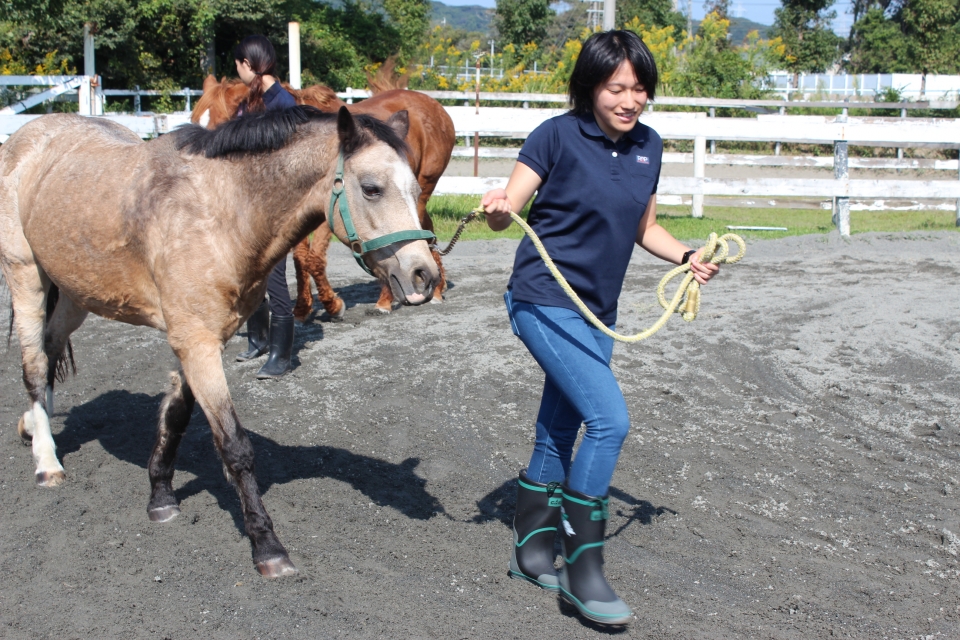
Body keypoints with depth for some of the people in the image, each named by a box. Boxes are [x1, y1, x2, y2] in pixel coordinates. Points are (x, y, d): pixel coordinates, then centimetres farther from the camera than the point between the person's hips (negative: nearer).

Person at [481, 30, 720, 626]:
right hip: (545, 302, -7)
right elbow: (506, 213, -13)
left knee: (559, 435, 15)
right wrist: (498, 210, -36)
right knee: (610, 420, -17)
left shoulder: (649, 146, 6)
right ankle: (583, 568, -5)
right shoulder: (558, 136, -12)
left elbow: (646, 227, 17)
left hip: (597, 312, 7)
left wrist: (687, 256, 0)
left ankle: (532, 552, 31)